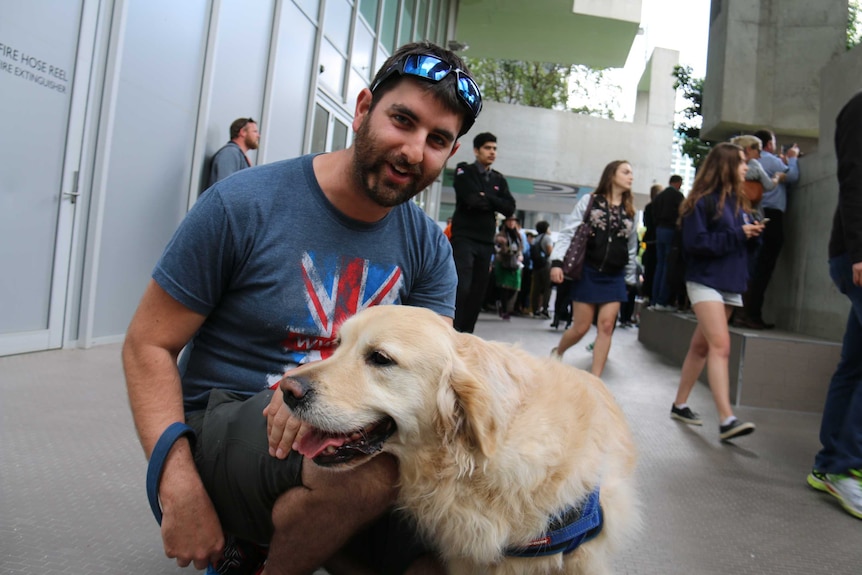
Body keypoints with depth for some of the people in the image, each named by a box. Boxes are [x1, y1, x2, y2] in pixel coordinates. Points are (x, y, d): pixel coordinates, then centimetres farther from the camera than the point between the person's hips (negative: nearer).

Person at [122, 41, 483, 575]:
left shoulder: (429, 246, 1)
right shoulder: (242, 205, -11)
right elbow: (148, 345, -7)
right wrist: (181, 491, -18)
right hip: (222, 426, -4)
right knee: (369, 461, -34)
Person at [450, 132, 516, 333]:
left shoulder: (499, 179, 16)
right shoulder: (464, 171, 1)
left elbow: (510, 208, 2)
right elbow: (472, 199, -16)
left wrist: (486, 198, -9)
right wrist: (493, 202, -1)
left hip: (486, 242, 5)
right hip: (464, 237, -5)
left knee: (478, 291, 4)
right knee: (461, 287, -16)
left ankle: (466, 333, 13)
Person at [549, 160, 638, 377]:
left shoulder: (629, 211, 11)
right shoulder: (589, 201, 1)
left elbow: (632, 249, 16)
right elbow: (568, 234, -4)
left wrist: (631, 279, 15)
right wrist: (557, 262, -16)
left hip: (614, 277, 3)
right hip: (587, 272, -3)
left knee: (606, 326, -5)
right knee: (581, 327, 0)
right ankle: (557, 352, 31)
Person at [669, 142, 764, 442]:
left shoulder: (739, 201, 15)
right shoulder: (703, 201, -8)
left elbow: (744, 242, 18)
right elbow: (695, 242, -16)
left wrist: (753, 234, -3)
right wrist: (737, 235, -16)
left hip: (731, 283, 8)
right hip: (705, 280, -7)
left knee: (701, 345, 11)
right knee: (721, 346, -16)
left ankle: (680, 404, 21)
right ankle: (726, 420, -19)